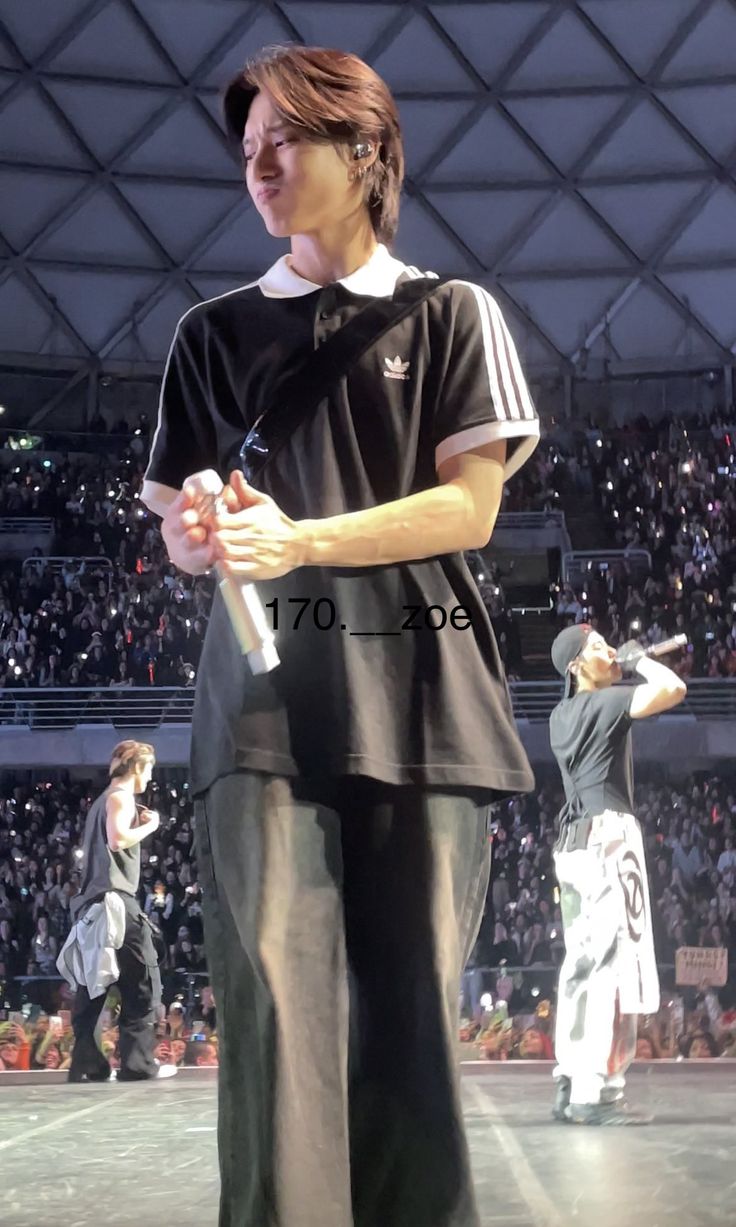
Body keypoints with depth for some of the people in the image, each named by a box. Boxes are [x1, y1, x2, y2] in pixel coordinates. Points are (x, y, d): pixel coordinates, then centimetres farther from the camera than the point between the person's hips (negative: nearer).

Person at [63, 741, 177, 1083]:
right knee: (143, 980, -6)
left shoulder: (102, 800, 24)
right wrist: (149, 826, -5)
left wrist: (138, 825, 21)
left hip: (92, 899, 10)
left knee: (93, 982, 6)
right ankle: (138, 1062, -9)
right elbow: (117, 840, -20)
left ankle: (86, 1063, 4)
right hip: (115, 897, -10)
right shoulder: (121, 796, -4)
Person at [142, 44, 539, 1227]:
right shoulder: (217, 333, 18)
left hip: (416, 685, -1)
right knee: (272, 987, -12)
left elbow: (470, 507, 1)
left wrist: (299, 539, -12)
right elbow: (181, 536, 15)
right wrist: (207, 535, -10)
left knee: (410, 997, -4)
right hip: (267, 680, 1)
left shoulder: (450, 315, 12)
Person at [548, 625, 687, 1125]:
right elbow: (674, 690, -21)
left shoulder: (564, 715, 18)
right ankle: (595, 1092, -16)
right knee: (610, 964, -12)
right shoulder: (601, 703, -9)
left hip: (576, 841, 10)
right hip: (608, 837, -10)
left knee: (583, 965, 10)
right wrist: (639, 659, -3)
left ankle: (571, 1087, 11)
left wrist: (629, 667, 26)